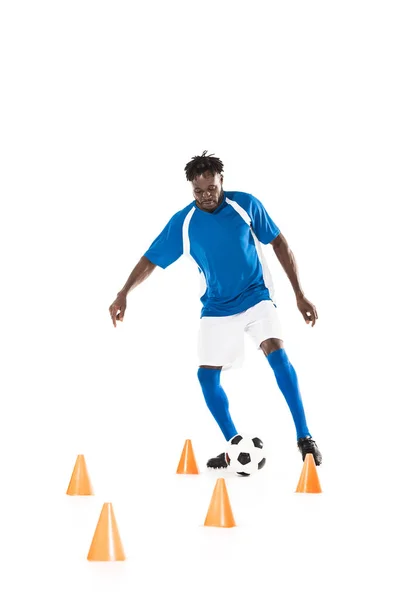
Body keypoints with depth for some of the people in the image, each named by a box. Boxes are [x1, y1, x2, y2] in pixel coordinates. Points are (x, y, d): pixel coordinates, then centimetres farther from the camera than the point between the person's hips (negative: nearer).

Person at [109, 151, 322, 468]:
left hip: (256, 297, -2)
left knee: (277, 354, -24)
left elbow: (279, 243, -2)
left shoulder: (246, 205, -10)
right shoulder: (183, 222, -7)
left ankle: (305, 438, -20)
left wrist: (300, 294, -3)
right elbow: (151, 259, 2)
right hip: (217, 308, 3)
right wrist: (123, 294, -8)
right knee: (207, 375, -3)